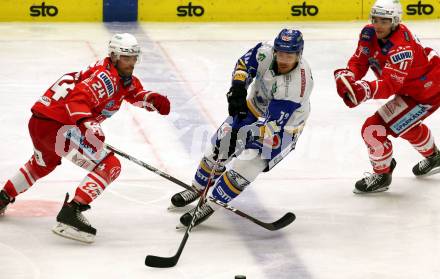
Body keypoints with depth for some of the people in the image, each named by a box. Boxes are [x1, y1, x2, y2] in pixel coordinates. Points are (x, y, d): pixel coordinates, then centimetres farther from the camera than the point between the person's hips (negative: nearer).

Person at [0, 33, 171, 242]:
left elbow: (135, 93, 27)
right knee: (109, 166, -14)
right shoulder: (106, 76, -16)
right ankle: (71, 213, -23)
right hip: (55, 126, -11)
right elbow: (78, 100, -29)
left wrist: (152, 99, 5)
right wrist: (88, 125, -45)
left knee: (43, 164, 40)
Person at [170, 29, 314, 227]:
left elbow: (275, 124, -38)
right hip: (254, 107, 6)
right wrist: (237, 87, -19)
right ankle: (198, 188, 34)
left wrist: (241, 132, -44)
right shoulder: (266, 52, -24)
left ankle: (208, 206, -3)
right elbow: (244, 63, -3)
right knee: (219, 146, 9)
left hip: (283, 127, -6)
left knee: (244, 165, -17)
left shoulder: (297, 84, -38)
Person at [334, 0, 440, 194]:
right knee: (407, 126, 35)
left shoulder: (402, 47, -35)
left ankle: (381, 175, 4)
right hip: (409, 88, 10)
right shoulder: (369, 34, -9)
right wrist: (347, 77, -31)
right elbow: (359, 62, -9)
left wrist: (366, 90, -59)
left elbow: (390, 85, -41)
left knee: (375, 128, -14)